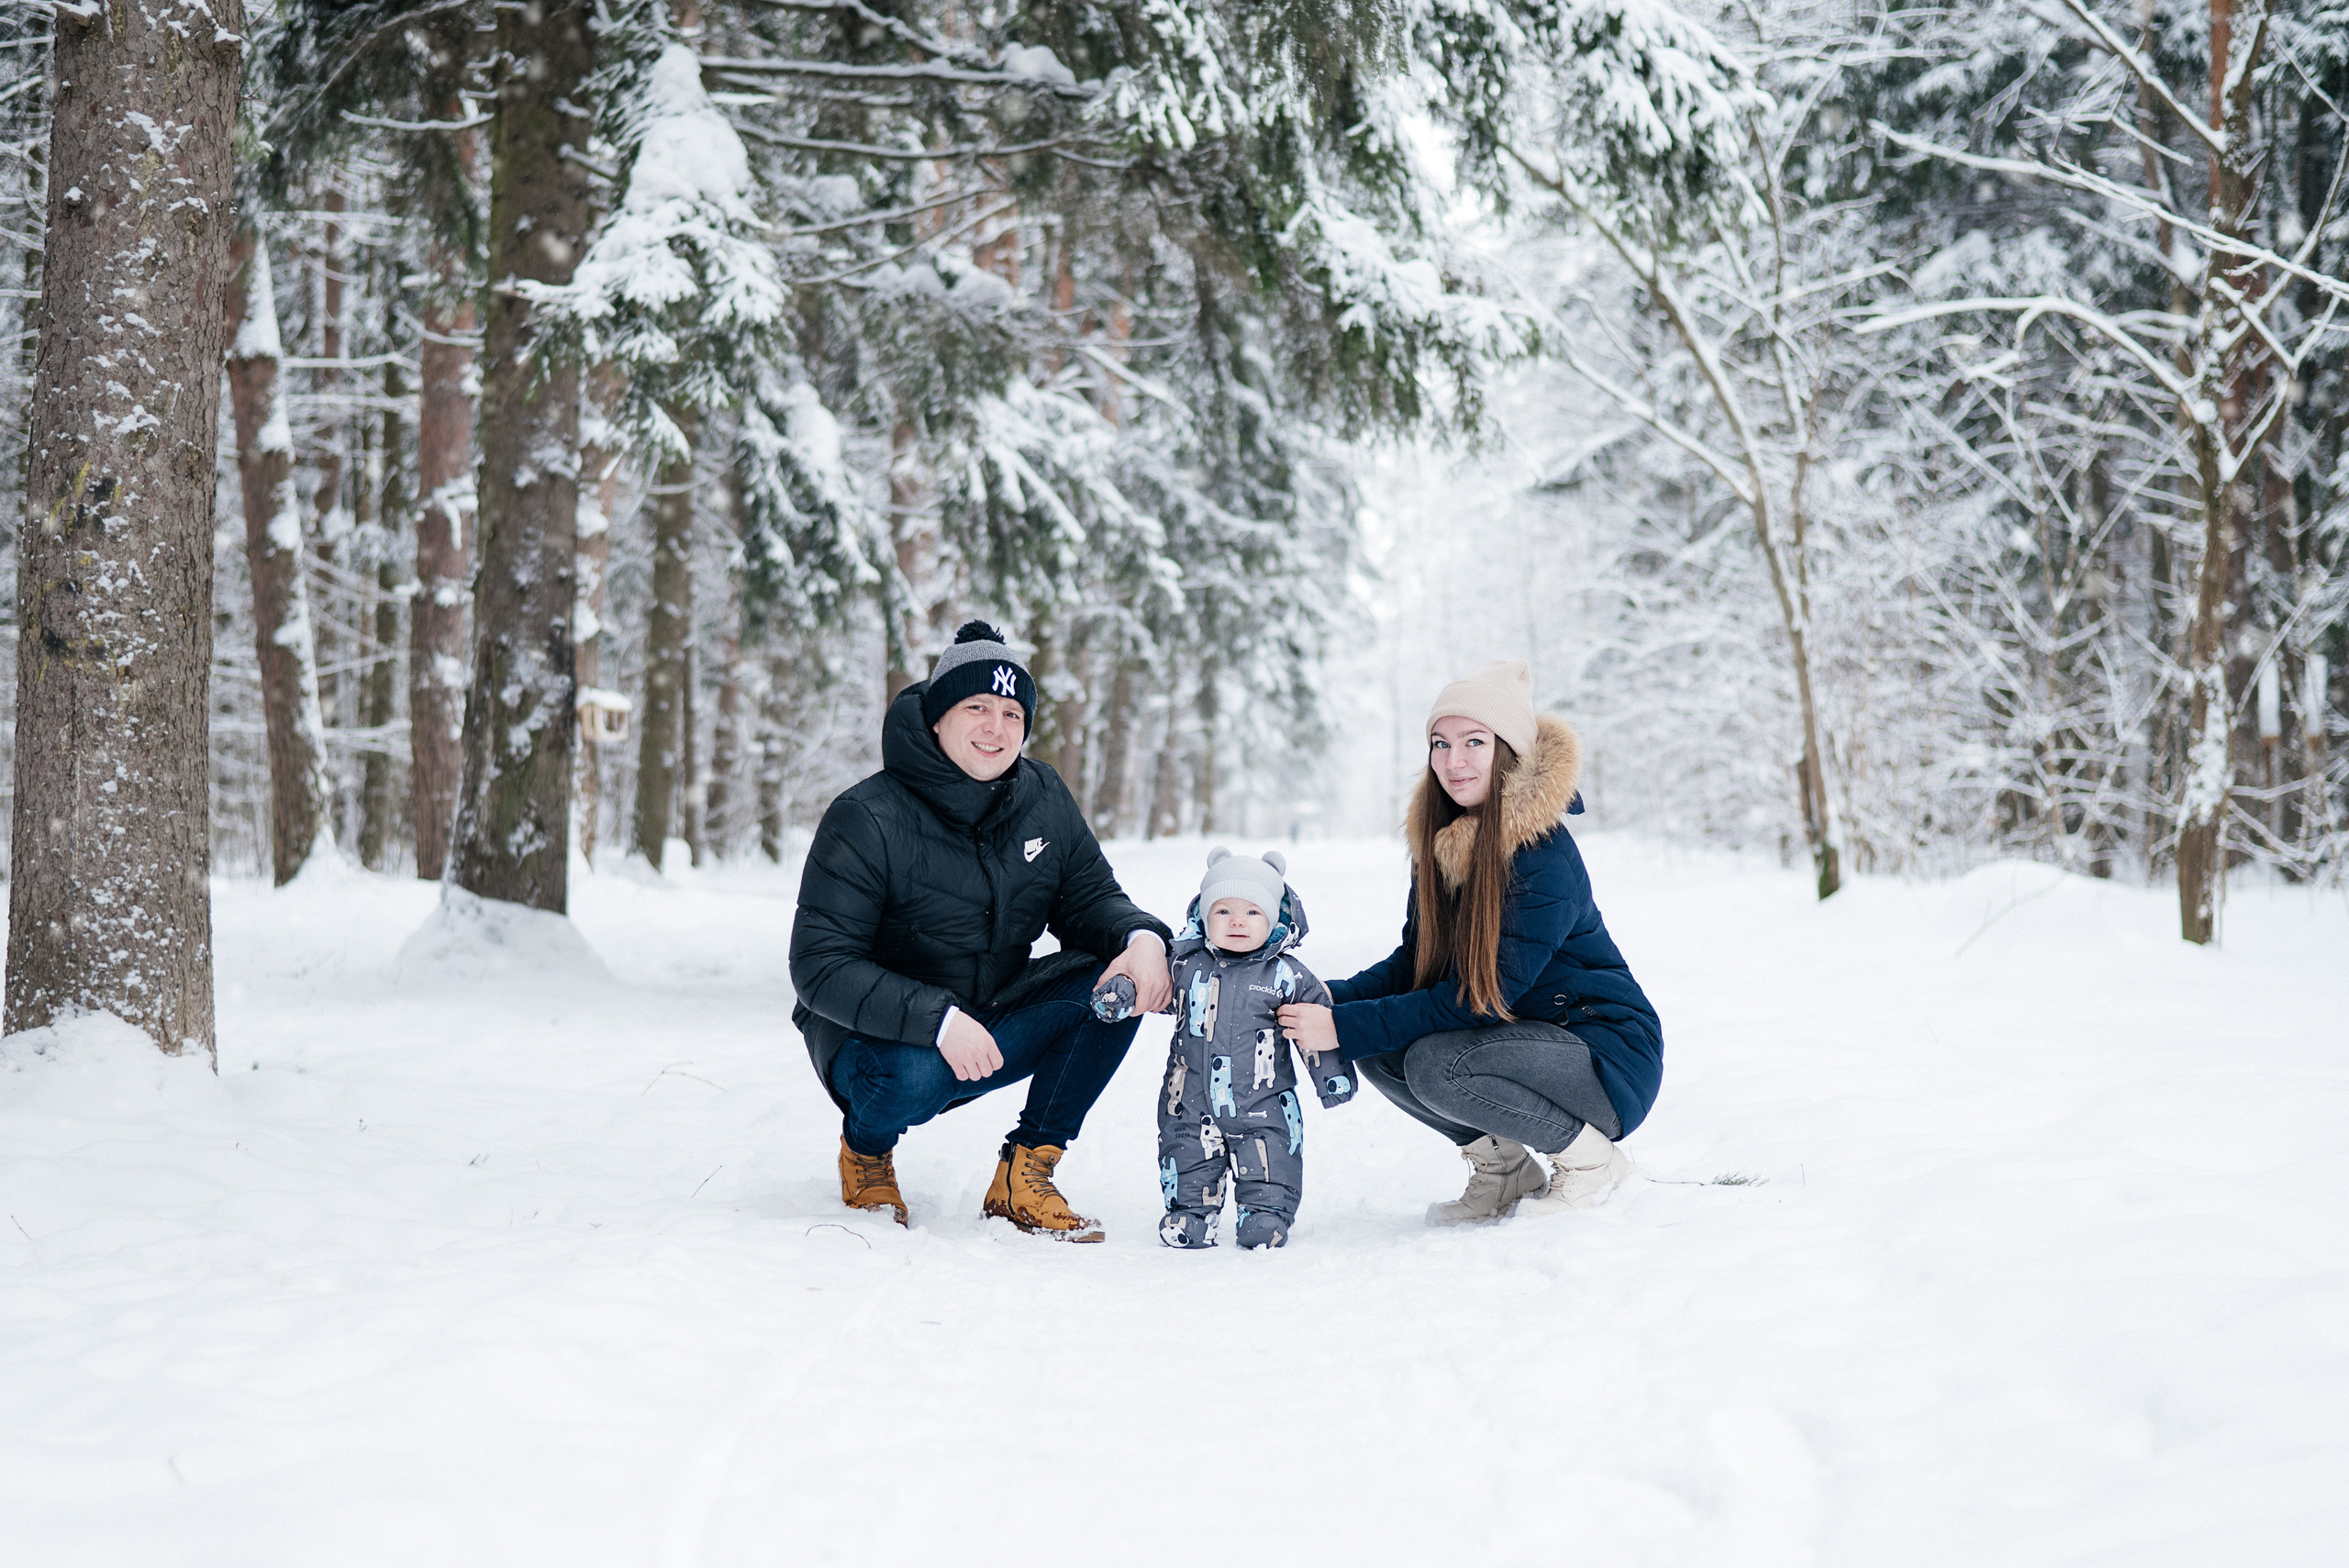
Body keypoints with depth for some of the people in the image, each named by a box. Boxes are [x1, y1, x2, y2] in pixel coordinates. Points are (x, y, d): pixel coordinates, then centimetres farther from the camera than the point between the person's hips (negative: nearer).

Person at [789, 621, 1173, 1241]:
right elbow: (820, 966, -23)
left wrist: (1141, 937, -21)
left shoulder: (1043, 799, -2)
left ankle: (1024, 1177, -4)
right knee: (912, 1075, -39)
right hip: (880, 1035, -5)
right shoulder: (865, 822, -19)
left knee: (1121, 985, -15)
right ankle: (866, 1146, 1)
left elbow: (1089, 897, 5)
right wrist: (939, 1021, -36)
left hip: (994, 1024, 5)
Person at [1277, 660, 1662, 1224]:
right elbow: (1416, 959, 5)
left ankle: (1590, 1157, -7)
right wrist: (1333, 998, -14)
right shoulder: (1441, 839, 1)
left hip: (1609, 1056, -8)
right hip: (1528, 1037, 8)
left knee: (1435, 1064, -29)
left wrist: (1345, 1026, -27)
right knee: (1379, 1048, -10)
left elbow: (1481, 995, -25)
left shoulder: (1544, 855, -24)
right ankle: (1503, 1168, 7)